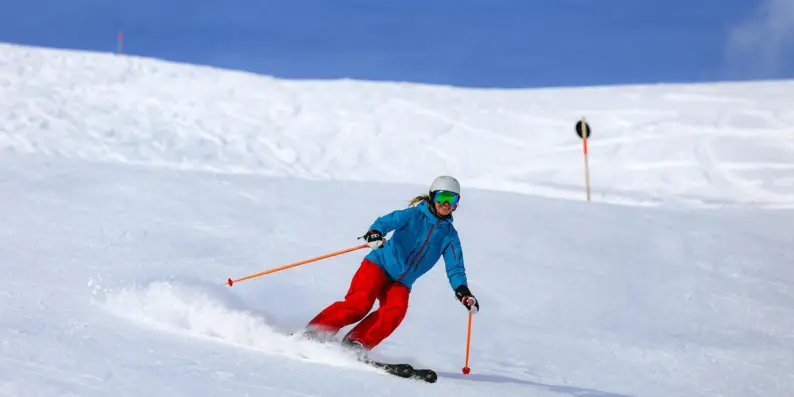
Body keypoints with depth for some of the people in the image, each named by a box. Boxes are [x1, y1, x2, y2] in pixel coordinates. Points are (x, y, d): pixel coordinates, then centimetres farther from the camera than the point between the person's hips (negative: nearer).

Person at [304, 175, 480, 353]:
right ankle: (313, 333, -18)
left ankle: (355, 345, -24)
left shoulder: (450, 235, 8)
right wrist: (375, 233, -42)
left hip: (401, 283, 4)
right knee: (359, 303, -25)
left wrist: (462, 290, -14)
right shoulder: (414, 215, -3)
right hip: (380, 265, -4)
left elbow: (455, 266, 4)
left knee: (395, 312, -26)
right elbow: (388, 221, -19)